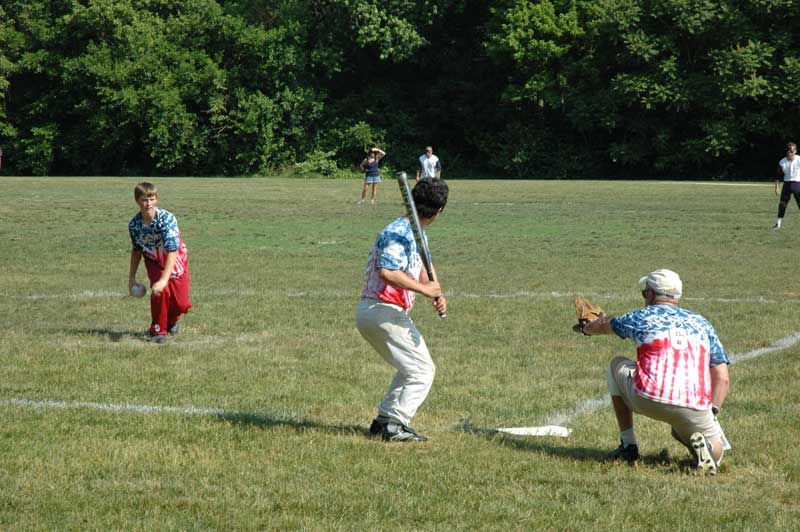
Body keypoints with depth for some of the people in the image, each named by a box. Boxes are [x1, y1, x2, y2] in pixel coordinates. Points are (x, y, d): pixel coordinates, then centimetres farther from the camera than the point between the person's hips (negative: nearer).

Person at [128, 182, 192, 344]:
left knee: (182, 304, -1)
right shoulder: (134, 224, -18)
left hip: (174, 261, -1)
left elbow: (172, 251, -38)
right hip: (154, 261, 2)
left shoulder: (167, 219, -32)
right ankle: (158, 330, -4)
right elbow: (136, 250, 1)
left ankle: (172, 320, 35)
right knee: (161, 292, -24)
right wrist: (131, 277, 7)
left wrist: (164, 279, -46)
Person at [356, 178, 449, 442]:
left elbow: (424, 266, 13)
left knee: (412, 368, 24)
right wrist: (424, 289, -26)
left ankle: (384, 419, 23)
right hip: (384, 312, -10)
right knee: (423, 370, -4)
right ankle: (395, 426, -8)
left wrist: (437, 294, -7)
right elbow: (387, 272, -31)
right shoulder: (399, 233, -18)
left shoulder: (418, 234, 14)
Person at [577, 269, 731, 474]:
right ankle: (703, 447, -12)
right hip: (696, 408, 1)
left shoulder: (642, 317, 17)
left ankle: (628, 446, 25)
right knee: (715, 450, 26)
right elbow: (723, 379, 14)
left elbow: (604, 326, 41)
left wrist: (586, 328, 62)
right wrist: (712, 412, 17)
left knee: (617, 365, 29)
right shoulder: (702, 323, 23)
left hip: (648, 400, -1)